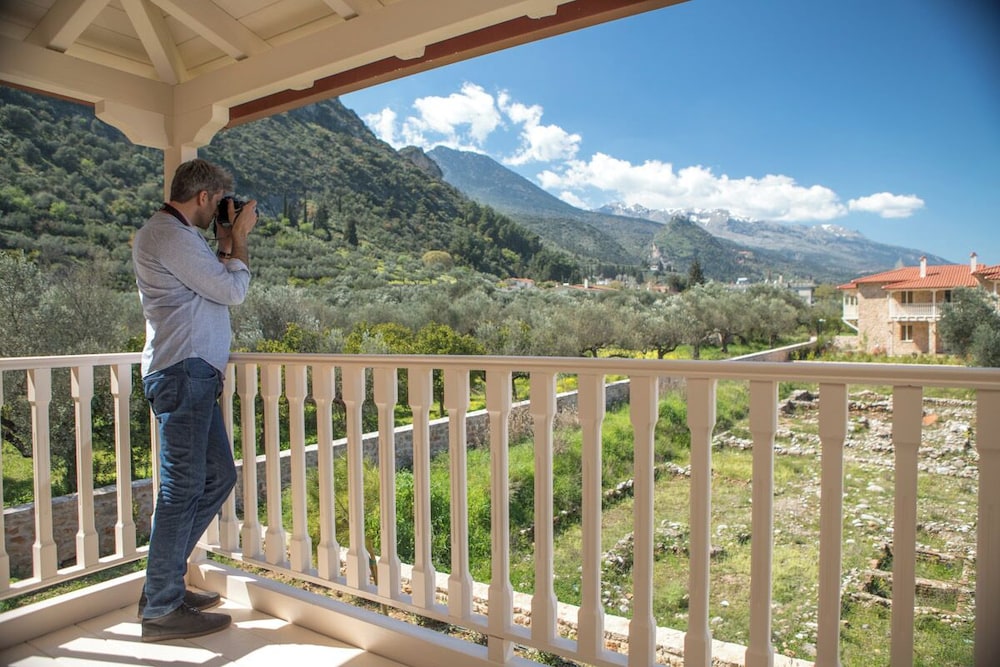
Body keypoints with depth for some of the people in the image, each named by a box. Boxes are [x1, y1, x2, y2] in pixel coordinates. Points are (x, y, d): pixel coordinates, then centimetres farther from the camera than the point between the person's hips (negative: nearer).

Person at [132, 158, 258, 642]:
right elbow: (233, 291, -12)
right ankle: (161, 609, 7)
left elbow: (215, 285, 21)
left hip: (195, 374, 11)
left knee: (218, 476, 14)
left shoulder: (178, 235, 21)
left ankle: (164, 581, 25)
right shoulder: (170, 236, -12)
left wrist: (226, 243, 16)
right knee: (182, 488, -5)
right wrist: (239, 236, 1)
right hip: (181, 373, -11)